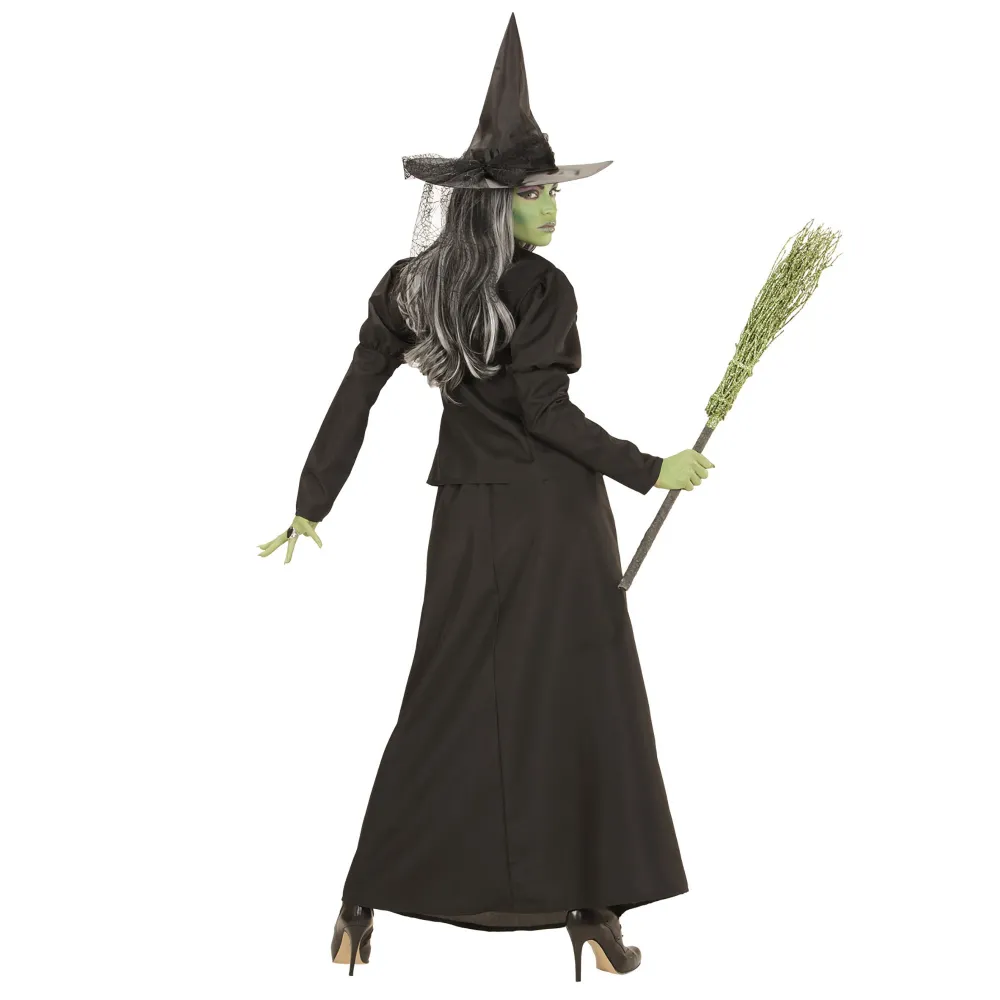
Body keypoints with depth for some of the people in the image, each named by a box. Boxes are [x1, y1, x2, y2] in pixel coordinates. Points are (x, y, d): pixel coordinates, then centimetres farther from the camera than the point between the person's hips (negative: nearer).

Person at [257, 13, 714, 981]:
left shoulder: (408, 286, 4)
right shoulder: (541, 288, -12)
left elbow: (353, 399, 3)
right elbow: (546, 411, -18)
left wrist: (311, 506, 8)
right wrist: (650, 471, -11)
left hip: (469, 520, 5)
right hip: (555, 515, -5)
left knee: (442, 709, 13)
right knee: (582, 709, 5)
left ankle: (365, 900, 13)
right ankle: (595, 912, 11)